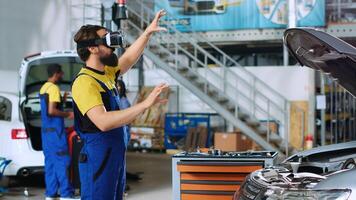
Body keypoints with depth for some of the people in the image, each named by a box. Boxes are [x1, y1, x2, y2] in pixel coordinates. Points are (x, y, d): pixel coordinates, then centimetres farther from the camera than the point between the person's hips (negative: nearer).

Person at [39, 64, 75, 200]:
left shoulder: (44, 88, 15)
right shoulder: (54, 88, -15)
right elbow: (51, 111, -22)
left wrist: (61, 101, 22)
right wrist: (68, 114, -12)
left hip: (46, 130, 9)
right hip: (55, 130, -9)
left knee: (50, 162, 9)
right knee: (62, 161, -7)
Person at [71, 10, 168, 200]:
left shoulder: (106, 74, 11)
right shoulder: (84, 82, -19)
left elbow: (128, 59, 29)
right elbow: (103, 122, -30)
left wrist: (148, 32, 22)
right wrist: (145, 104, -31)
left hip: (116, 155, 10)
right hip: (98, 157, -10)